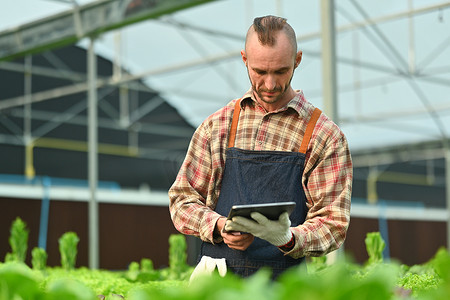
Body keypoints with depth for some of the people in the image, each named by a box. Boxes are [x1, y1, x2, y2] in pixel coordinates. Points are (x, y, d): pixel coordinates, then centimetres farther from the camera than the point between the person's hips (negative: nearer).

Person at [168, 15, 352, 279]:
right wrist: (219, 227, -7)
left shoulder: (325, 136, 4)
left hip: (281, 284, -2)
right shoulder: (216, 126, 13)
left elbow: (333, 225, 2)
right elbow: (182, 200, 13)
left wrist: (288, 238, -19)